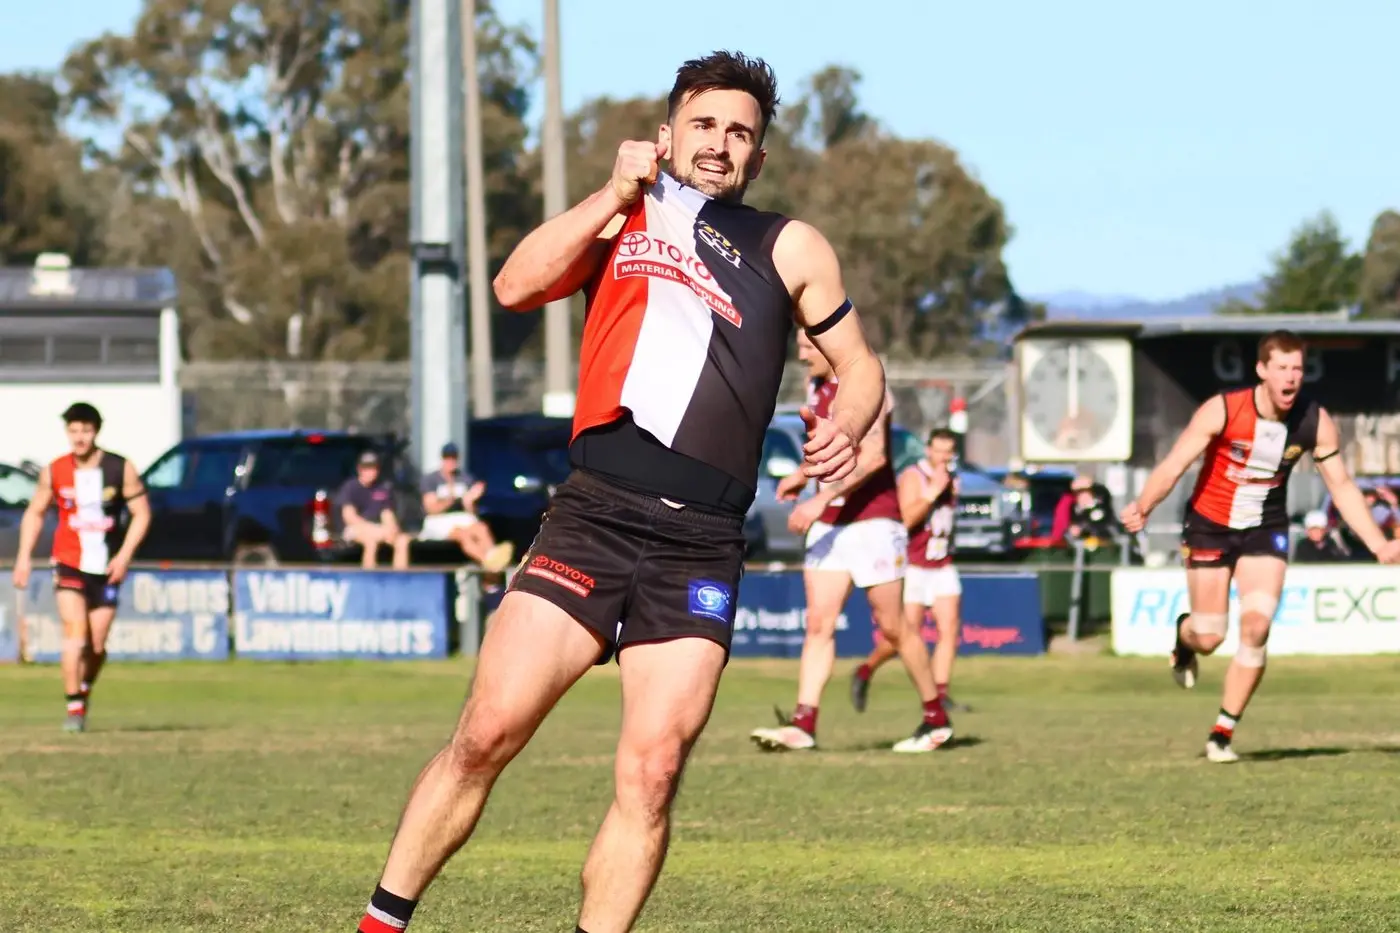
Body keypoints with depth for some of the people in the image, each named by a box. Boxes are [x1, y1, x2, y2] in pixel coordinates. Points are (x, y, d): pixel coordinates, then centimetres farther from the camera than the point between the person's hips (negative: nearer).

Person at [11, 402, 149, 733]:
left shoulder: (120, 469, -5)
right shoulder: (54, 472, -1)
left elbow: (141, 513, -1)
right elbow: (35, 512, 11)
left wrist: (125, 555, -12)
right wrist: (24, 556, 2)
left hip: (106, 568, 0)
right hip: (69, 564, 0)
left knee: (97, 645, 4)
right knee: (75, 634, -17)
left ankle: (85, 690, 33)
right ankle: (74, 708, -13)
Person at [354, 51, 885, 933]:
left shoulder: (791, 249, 16)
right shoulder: (621, 219, 17)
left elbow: (860, 365, 21)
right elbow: (517, 285, 1)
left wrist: (847, 422, -1)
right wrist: (616, 194, -3)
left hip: (700, 547, 0)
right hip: (592, 518, 0)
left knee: (652, 772, -11)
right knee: (486, 734, -10)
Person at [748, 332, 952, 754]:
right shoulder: (817, 389, 13)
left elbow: (873, 456, -24)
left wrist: (822, 498, -30)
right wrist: (803, 475, 17)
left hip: (872, 521, -8)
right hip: (828, 524, 8)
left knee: (893, 625, 0)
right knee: (818, 622, -4)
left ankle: (937, 719, 14)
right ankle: (803, 724, -12)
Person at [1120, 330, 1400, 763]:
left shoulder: (1315, 422, -13)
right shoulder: (1222, 411, -23)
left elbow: (1342, 486, -2)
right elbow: (1172, 467, -23)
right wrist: (1143, 507, -37)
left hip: (1265, 531, 2)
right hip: (1210, 527, -2)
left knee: (1256, 628, -15)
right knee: (1209, 638, -1)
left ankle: (1223, 734, -2)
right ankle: (1184, 635, 40)